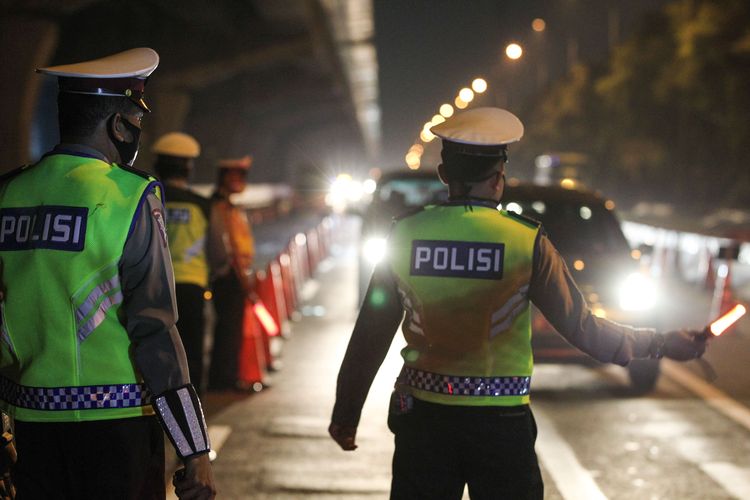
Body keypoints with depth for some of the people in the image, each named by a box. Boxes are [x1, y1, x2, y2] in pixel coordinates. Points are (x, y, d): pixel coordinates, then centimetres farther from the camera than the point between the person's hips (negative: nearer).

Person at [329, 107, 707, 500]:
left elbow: (369, 335, 2)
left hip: (423, 418, 2)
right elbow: (583, 329, -3)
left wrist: (346, 412, 13)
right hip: (502, 421, -1)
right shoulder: (527, 242, -8)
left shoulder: (405, 235, -3)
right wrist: (661, 344, 11)